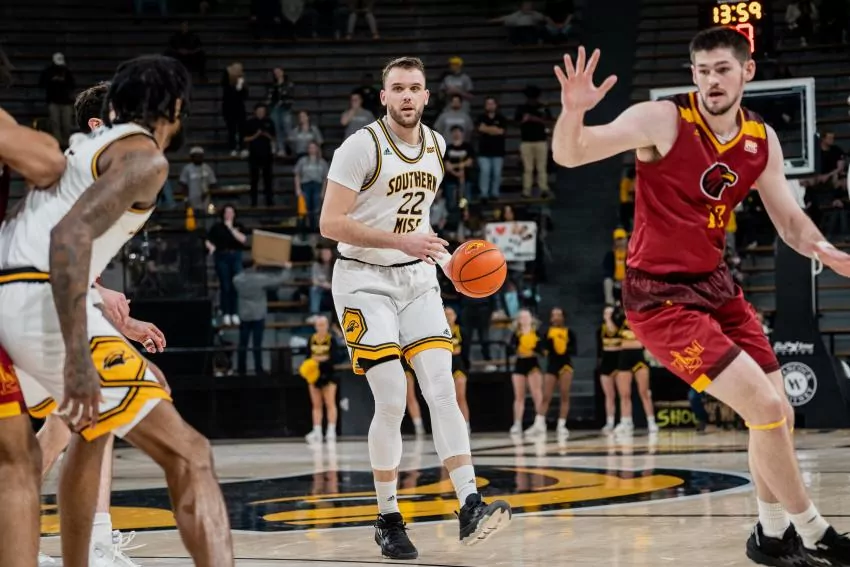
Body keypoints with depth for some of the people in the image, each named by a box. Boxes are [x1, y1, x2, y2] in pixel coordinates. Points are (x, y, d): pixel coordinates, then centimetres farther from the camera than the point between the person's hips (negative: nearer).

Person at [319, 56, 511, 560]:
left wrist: (443, 255, 9)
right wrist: (402, 241, -25)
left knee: (442, 390, -9)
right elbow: (330, 223, -18)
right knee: (392, 401, -10)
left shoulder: (436, 145, 6)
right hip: (365, 281, -5)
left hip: (417, 278, 5)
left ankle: (470, 507, -14)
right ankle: (388, 520, 4)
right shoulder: (362, 146, -14)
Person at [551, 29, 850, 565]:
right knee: (766, 410, -14)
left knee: (779, 415, 10)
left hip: (717, 285, 7)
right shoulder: (663, 119, -17)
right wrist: (573, 112, -43)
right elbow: (570, 156, -21)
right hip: (661, 296, -7)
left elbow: (790, 220, 10)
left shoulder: (763, 140, 2)